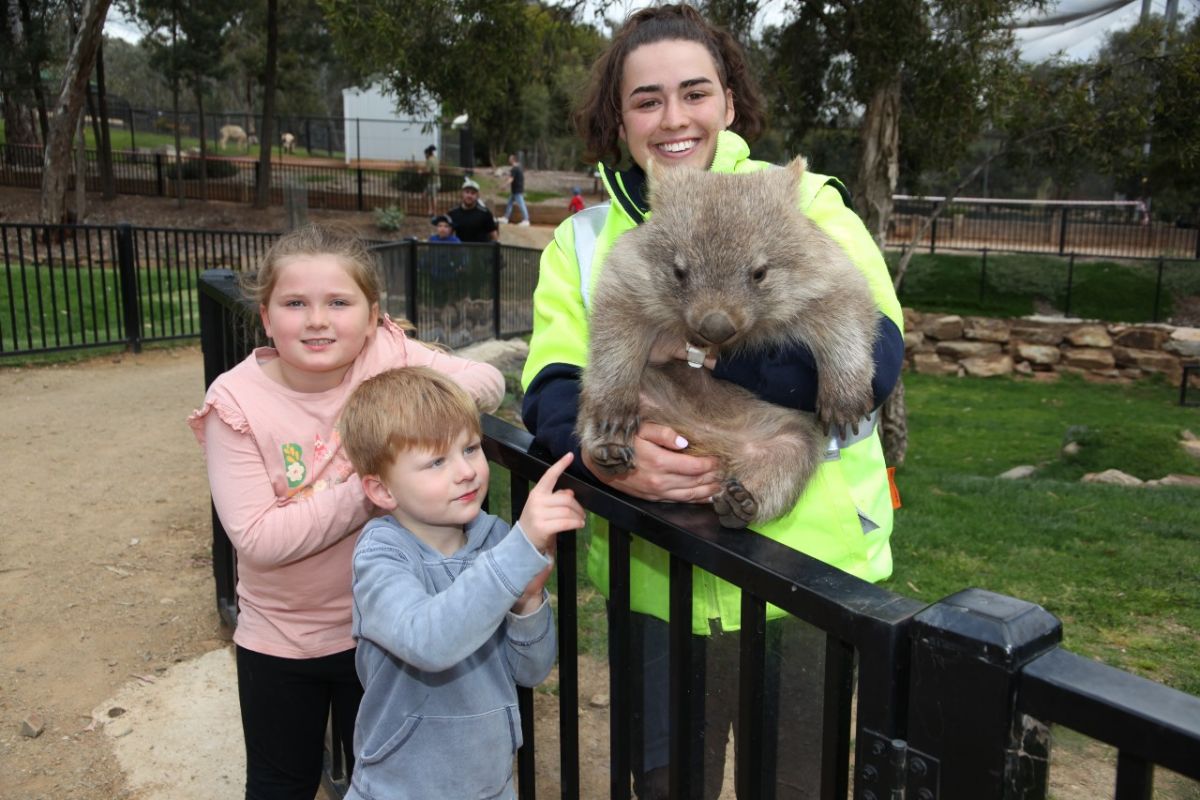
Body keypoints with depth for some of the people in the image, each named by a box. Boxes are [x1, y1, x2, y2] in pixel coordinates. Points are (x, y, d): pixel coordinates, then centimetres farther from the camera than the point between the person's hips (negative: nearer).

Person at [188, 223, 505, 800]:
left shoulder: (388, 355, -15)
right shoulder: (236, 402, -19)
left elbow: (488, 380, -14)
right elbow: (256, 538, -24)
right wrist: (366, 489, -28)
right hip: (280, 640, 0)